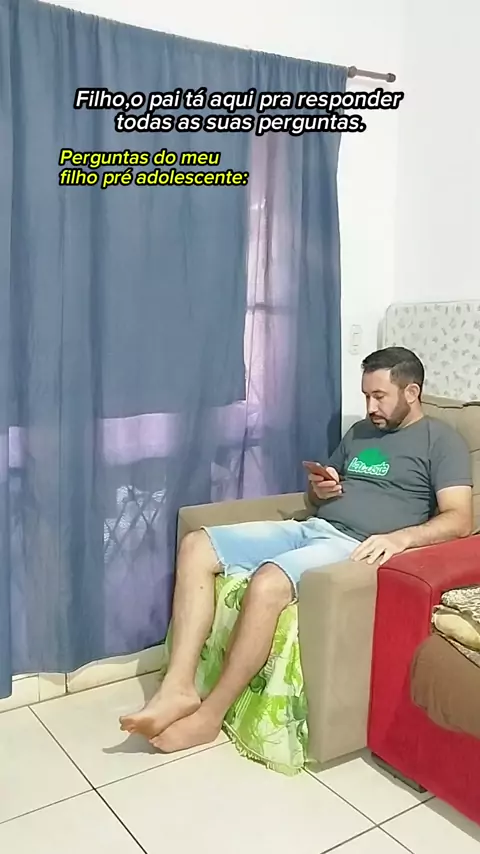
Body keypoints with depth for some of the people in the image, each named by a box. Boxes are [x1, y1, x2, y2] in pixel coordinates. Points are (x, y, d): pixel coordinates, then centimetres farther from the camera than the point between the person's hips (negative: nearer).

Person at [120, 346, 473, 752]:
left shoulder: (442, 440, 3)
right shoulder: (360, 431, 23)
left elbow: (459, 519, -8)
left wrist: (400, 538, -25)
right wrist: (319, 488, 4)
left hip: (355, 547, -8)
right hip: (310, 527, 8)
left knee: (268, 583, -36)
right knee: (196, 545, -10)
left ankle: (210, 714, -17)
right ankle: (179, 688, -16)